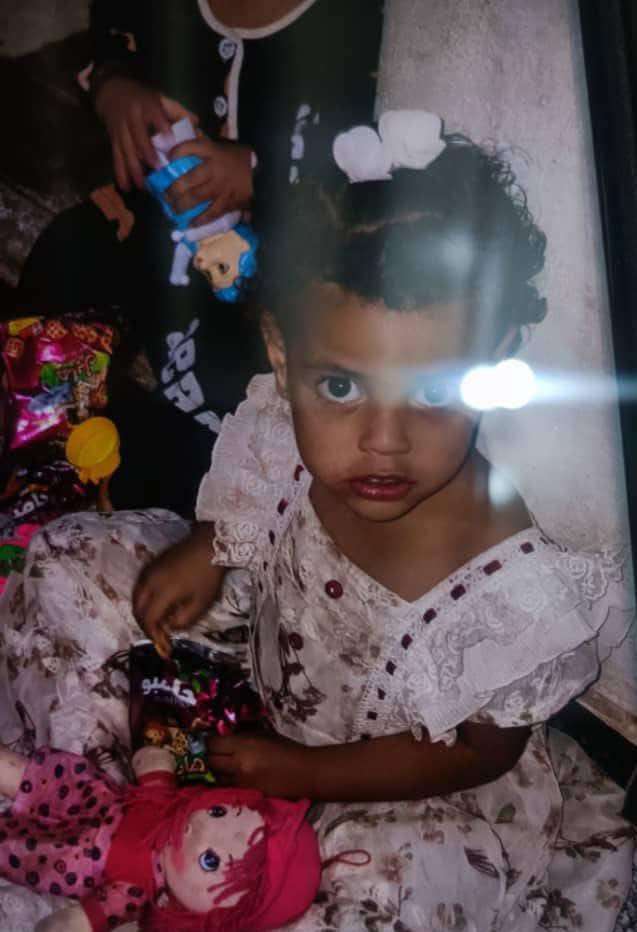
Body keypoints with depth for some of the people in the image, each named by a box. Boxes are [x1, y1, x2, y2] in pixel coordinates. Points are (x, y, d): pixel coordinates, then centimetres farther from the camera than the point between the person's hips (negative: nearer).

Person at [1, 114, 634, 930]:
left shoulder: (519, 592, -35)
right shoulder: (282, 435, -25)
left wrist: (304, 771, -18)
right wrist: (203, 551, -18)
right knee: (65, 565, -2)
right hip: (277, 649, 4)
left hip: (418, 778, -3)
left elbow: (479, 751, -18)